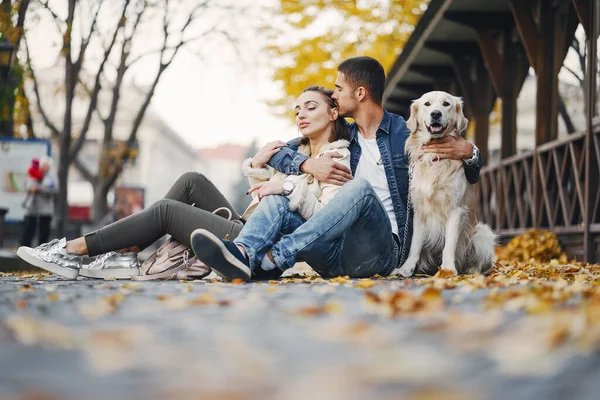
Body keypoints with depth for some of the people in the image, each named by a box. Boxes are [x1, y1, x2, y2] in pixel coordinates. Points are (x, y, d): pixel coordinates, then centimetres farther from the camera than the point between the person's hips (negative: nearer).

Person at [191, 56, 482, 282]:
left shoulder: (408, 134, 7)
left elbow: (470, 177, 13)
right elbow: (277, 152, 17)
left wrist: (468, 152, -12)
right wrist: (308, 164, -6)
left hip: (383, 251, -4)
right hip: (335, 253, 5)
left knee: (361, 187, -31)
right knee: (277, 198, -14)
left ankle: (275, 257, -44)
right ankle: (241, 256, -47)